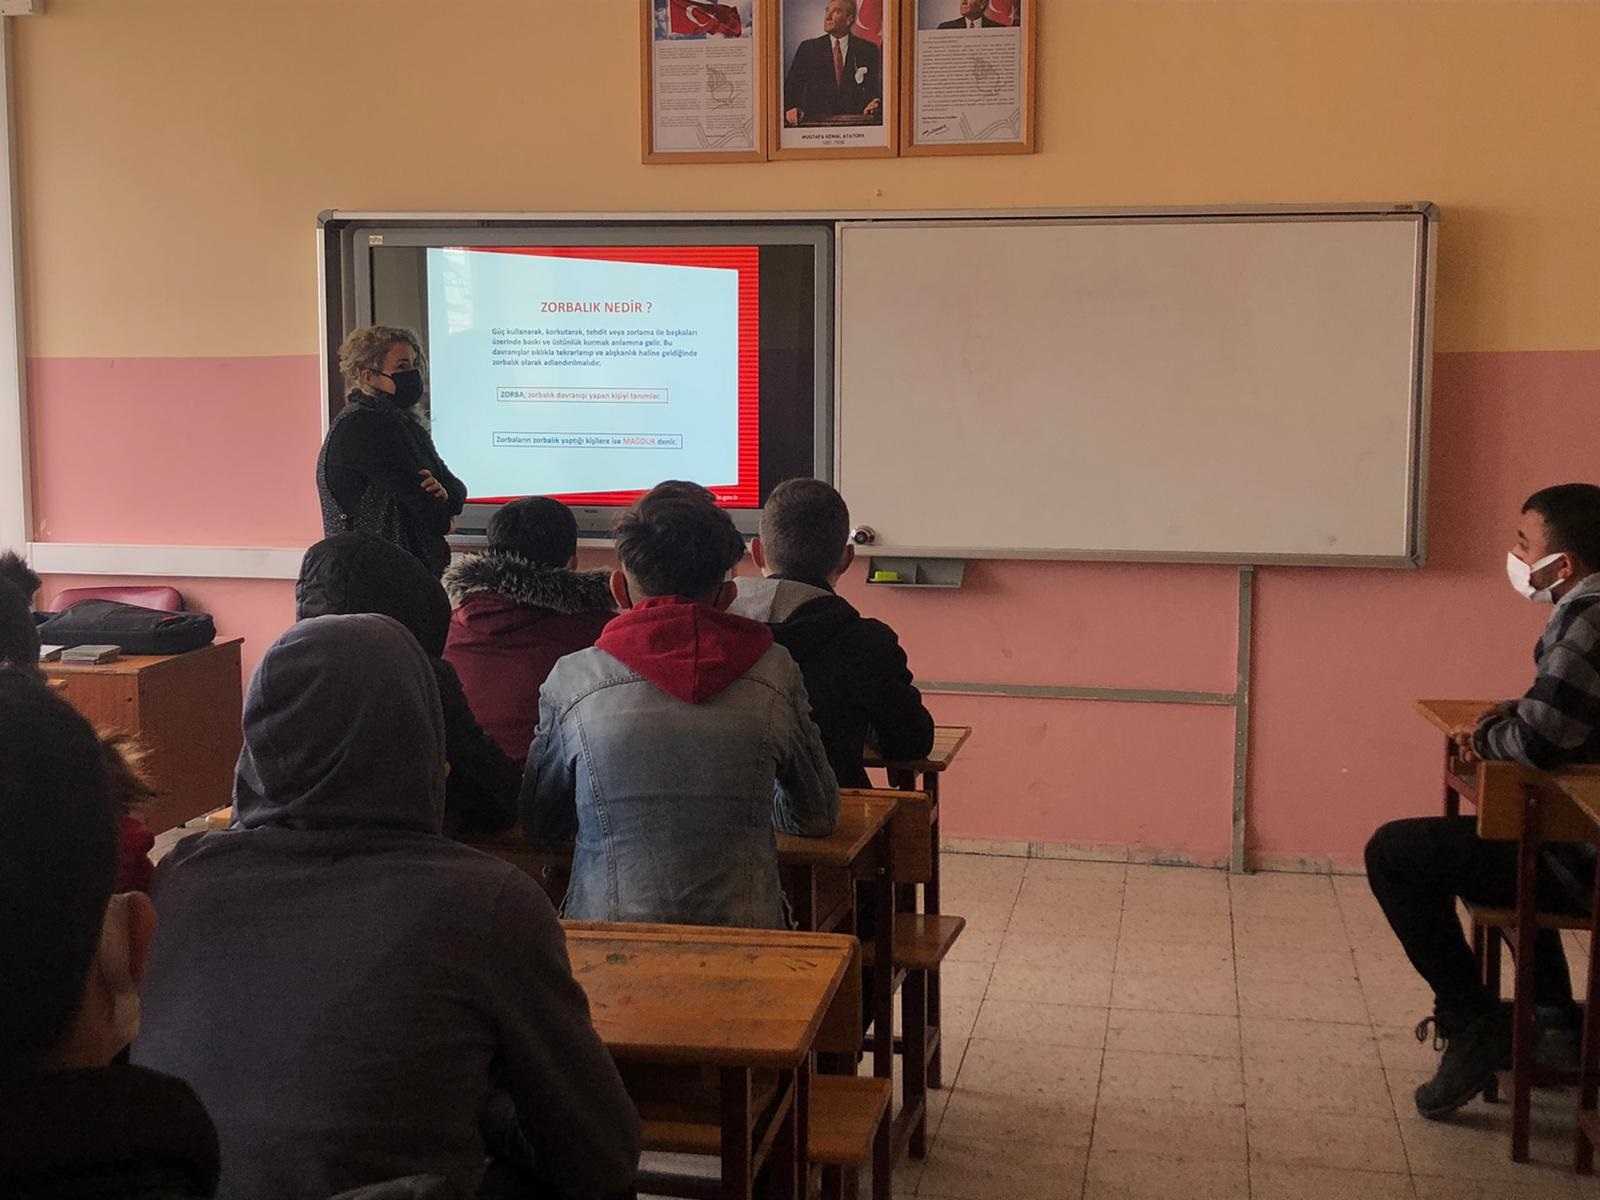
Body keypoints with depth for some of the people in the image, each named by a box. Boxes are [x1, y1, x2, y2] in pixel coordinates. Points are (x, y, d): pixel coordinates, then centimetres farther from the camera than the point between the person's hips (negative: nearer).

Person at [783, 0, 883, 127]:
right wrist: (791, 109, -18)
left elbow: (876, 88, 3)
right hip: (815, 124, -1)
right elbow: (792, 87, 2)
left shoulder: (868, 50, 8)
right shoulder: (808, 48, 8)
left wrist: (874, 105, -20)